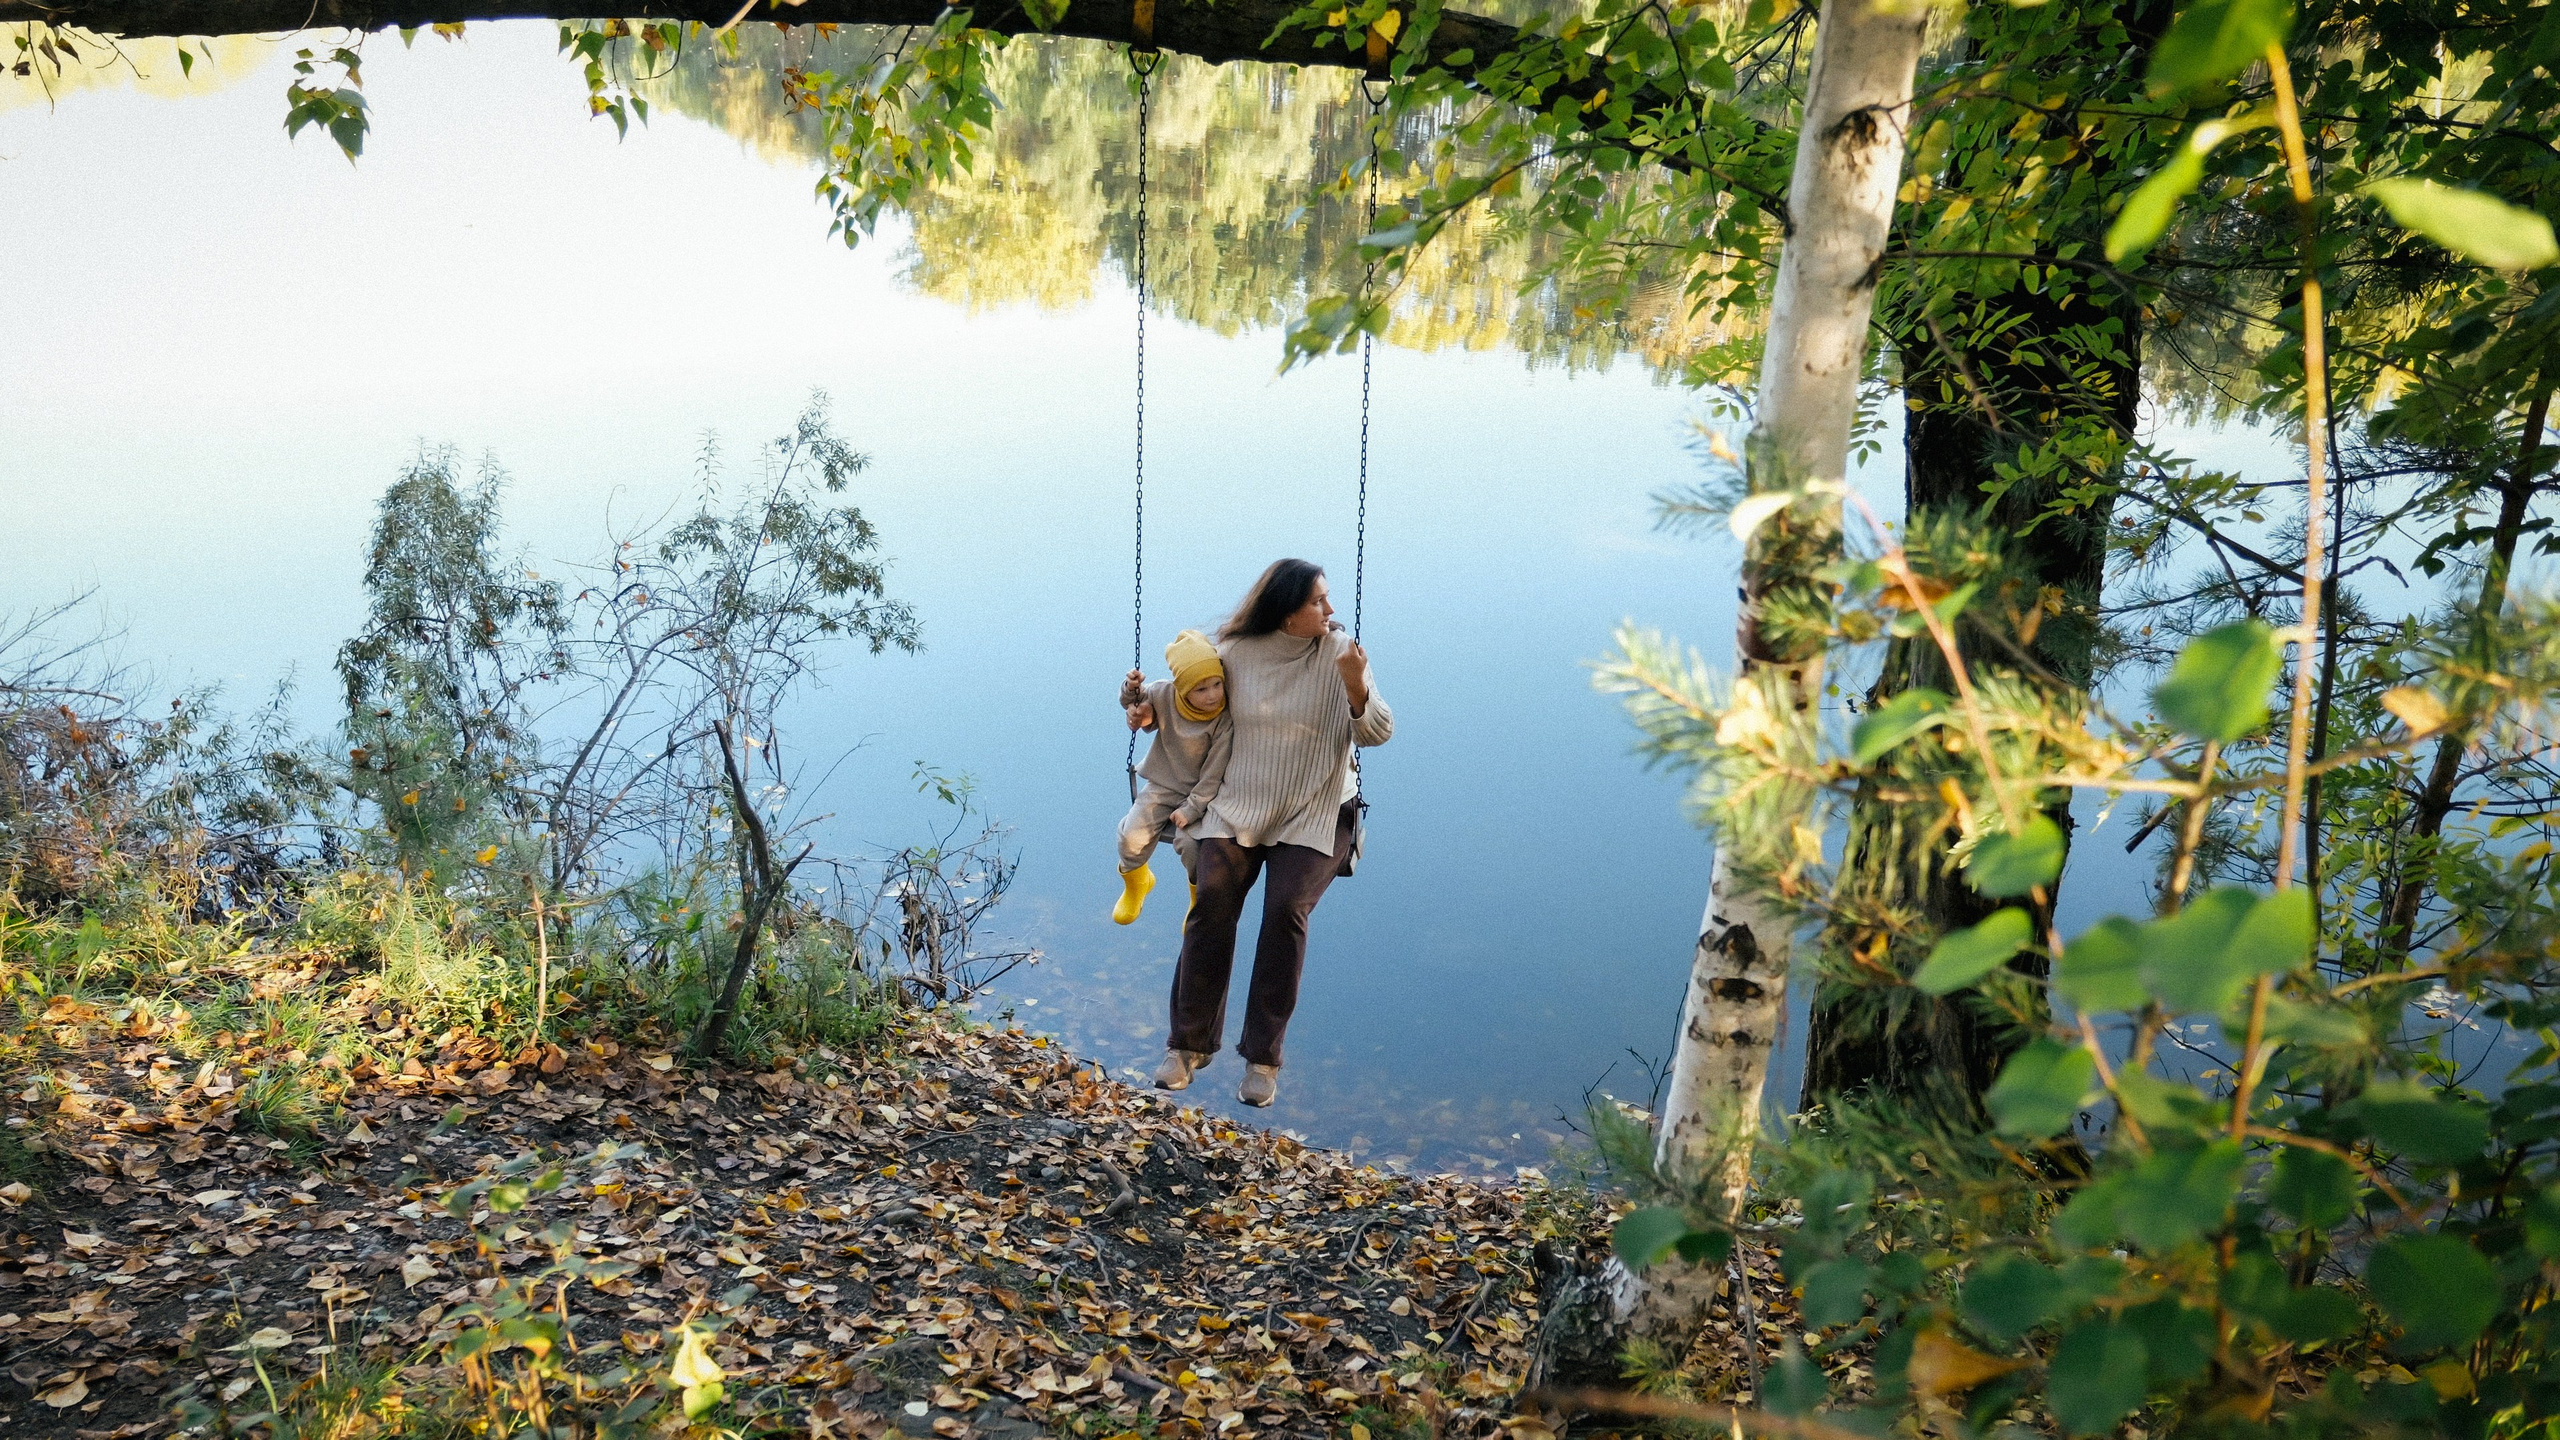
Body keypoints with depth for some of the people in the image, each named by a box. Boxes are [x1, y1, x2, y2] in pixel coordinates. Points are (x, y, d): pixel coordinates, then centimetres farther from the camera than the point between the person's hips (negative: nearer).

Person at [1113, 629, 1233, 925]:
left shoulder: (1225, 720, -22)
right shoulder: (1162, 695, -14)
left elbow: (1213, 773, -18)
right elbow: (1133, 701, 9)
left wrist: (1191, 809, -18)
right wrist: (1132, 689, -14)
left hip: (1199, 792, -3)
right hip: (1163, 786, 3)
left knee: (1189, 842, -25)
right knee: (1132, 836, -15)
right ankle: (1136, 884, 22)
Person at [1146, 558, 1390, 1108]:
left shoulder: (1340, 652, -6)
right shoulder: (1235, 652, -2)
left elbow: (1379, 734, -11)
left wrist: (1357, 688, -29)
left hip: (1314, 814, -1)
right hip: (1239, 804, 2)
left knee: (1286, 908, -22)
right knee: (1213, 899, -19)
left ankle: (1263, 1058, -8)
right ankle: (1190, 1042, -3)